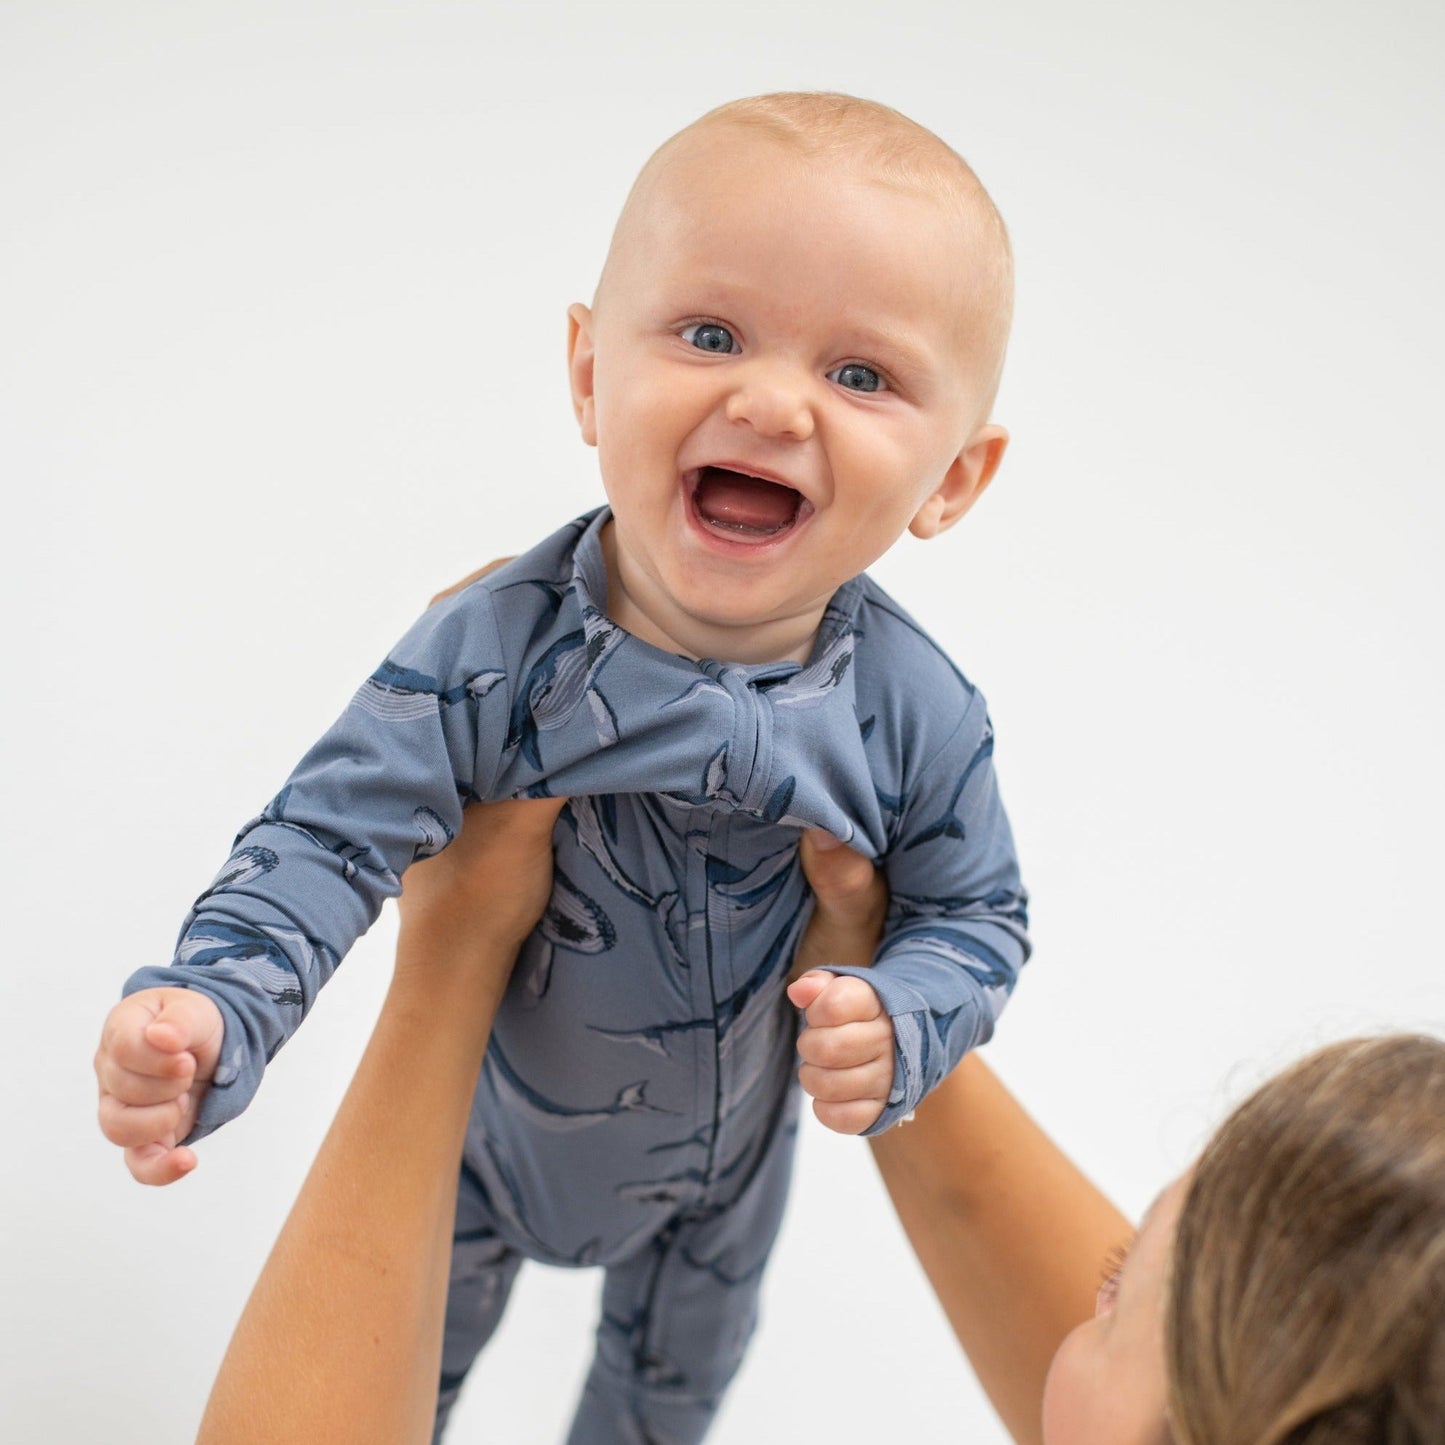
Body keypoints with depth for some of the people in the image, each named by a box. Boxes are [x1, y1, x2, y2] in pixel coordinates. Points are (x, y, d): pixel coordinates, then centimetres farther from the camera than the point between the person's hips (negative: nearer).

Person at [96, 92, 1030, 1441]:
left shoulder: (921, 718, -26)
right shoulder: (488, 655, -32)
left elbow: (976, 911, -12)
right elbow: (332, 834, -28)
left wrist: (899, 1024, -32)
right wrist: (207, 1005, -46)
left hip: (725, 1154, 1)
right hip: (487, 1120, -1)